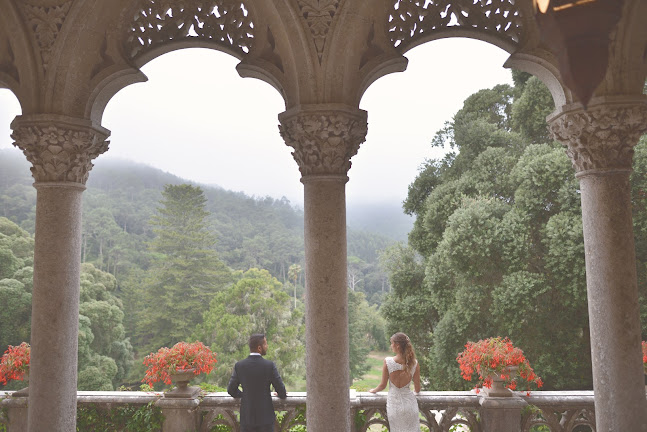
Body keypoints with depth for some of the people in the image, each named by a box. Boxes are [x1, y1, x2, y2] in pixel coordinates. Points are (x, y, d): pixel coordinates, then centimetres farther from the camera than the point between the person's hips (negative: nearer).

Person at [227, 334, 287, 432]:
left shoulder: (239, 365, -3)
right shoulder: (270, 365, -11)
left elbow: (231, 390, 2)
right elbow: (281, 391, -7)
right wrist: (282, 394, 16)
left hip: (246, 417, 2)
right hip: (265, 416, -2)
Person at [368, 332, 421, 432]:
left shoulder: (388, 362, -14)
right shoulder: (414, 363, -9)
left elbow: (383, 385, -5)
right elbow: (417, 389, 0)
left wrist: (374, 390, 17)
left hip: (394, 404, -1)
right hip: (409, 403, 1)